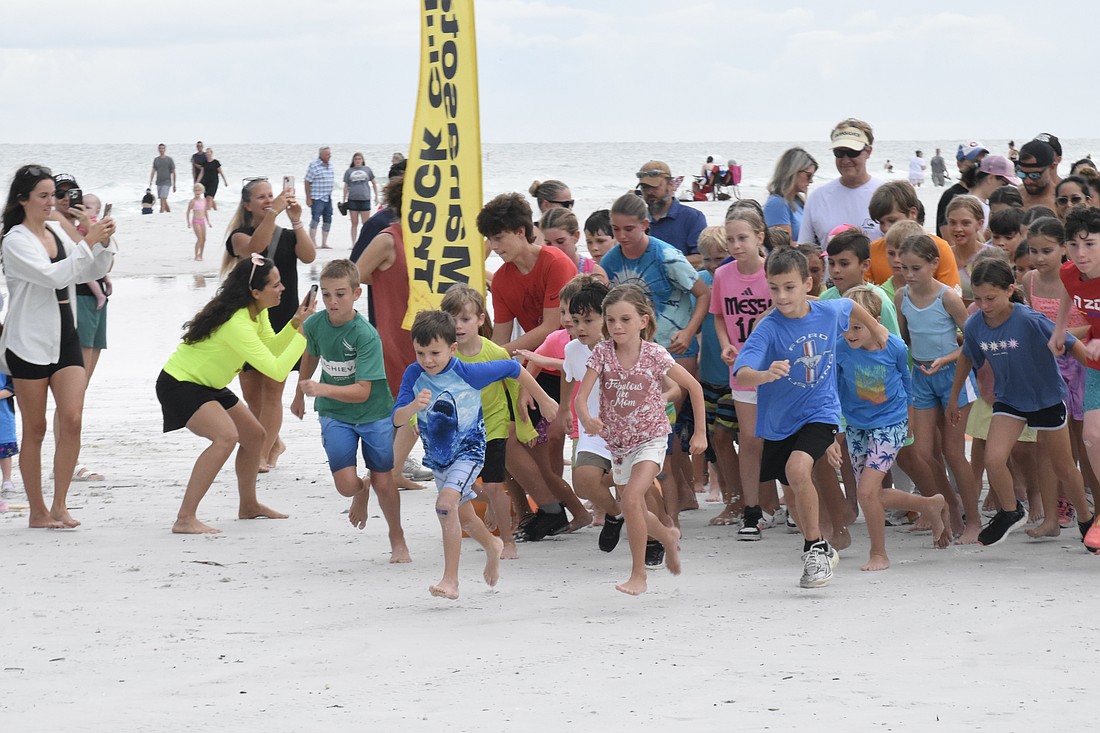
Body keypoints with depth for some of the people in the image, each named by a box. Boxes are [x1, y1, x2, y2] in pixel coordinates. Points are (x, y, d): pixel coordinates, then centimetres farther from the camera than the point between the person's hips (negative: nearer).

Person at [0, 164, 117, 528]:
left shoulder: (57, 231, 10)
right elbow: (53, 276, -21)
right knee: (35, 429, 3)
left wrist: (104, 243, -4)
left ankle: (59, 505, 0)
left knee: (71, 420, -6)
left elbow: (92, 272, 13)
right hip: (30, 343, -5)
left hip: (66, 337, 5)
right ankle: (37, 511, 10)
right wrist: (88, 242, -22)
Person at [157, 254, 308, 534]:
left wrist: (295, 323, -9)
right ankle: (185, 519, -32)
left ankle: (248, 506, 38)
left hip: (206, 384, 10)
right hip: (178, 384, -10)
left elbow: (270, 348, 4)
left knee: (254, 435, 16)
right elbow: (276, 370, -33)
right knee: (227, 436, -30)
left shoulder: (257, 311, -1)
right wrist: (303, 333, -28)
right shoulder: (237, 324, -31)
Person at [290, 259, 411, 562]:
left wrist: (323, 389, -43)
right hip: (334, 414, 3)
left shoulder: (366, 335, -25)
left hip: (373, 412, -3)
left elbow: (362, 392, -29)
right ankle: (361, 491, 27)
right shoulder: (314, 324, -11)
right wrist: (300, 393, 27)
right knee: (346, 485, -12)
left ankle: (397, 538, 29)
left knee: (384, 483, 1)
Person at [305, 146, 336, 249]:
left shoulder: (329, 165, 10)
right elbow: (307, 182, -12)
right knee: (315, 219, -10)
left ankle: (324, 243, 18)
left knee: (328, 220, 10)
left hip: (328, 198, 8)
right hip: (317, 198, -8)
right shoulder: (314, 165, -12)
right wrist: (308, 198, -15)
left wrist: (329, 194, 18)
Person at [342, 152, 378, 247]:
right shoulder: (349, 171, 8)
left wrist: (376, 195, 12)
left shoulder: (367, 169, 8)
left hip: (365, 199, -1)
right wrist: (343, 200, 8)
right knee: (354, 223, 4)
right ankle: (353, 244, 8)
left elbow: (374, 183, 16)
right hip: (353, 199, 1)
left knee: (366, 223, 0)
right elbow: (346, 186, 11)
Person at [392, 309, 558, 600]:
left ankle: (450, 580, -23)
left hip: (469, 449, -5)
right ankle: (492, 546, 55)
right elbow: (397, 419, -20)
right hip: (437, 455, 5)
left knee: (446, 504, -27)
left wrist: (544, 400, 2)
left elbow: (512, 368, -8)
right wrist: (414, 406, -43)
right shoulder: (414, 375, -14)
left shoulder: (468, 373, -21)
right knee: (463, 516, 22)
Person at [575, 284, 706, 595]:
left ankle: (638, 574, -16)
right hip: (618, 443, 4)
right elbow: (581, 396, -17)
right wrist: (586, 419, -39)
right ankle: (668, 537, 49)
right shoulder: (602, 353, -10)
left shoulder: (655, 355, -15)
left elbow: (694, 387, -4)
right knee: (636, 515, 15)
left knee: (631, 498, -25)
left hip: (650, 440, -4)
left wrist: (700, 432, -3)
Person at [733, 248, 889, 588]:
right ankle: (822, 551, 39)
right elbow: (740, 377, -34)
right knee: (792, 495, 15)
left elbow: (850, 306, 16)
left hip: (820, 412, -1)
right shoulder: (767, 329, -20)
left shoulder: (829, 312, -11)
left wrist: (875, 327, 29)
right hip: (780, 420, 1)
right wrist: (766, 375, -53)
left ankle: (816, 548, -11)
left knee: (797, 469, -26)